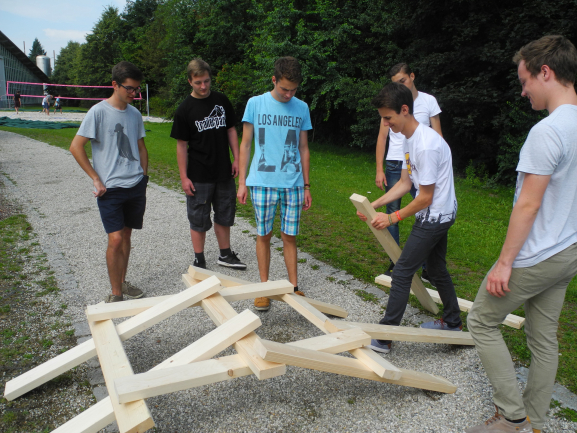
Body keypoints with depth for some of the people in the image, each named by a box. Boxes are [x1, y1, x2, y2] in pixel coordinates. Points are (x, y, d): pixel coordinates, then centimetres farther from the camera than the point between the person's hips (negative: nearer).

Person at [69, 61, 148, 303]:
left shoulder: (135, 114, 10)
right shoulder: (99, 112, -8)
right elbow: (76, 147, -9)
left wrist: (143, 177, 12)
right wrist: (96, 179, -10)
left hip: (136, 186, 6)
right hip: (110, 189, -5)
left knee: (126, 235, 13)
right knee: (115, 239, -9)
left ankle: (122, 282, 28)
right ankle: (116, 294, 3)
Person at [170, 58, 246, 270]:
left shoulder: (221, 100, 4)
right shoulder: (185, 109, -7)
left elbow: (231, 130, 11)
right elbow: (182, 145, -6)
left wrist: (236, 158, 4)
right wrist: (184, 177, -9)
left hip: (224, 172, 4)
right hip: (198, 175, -4)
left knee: (224, 215, 15)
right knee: (198, 220, 6)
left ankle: (225, 254, 32)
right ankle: (199, 260, 20)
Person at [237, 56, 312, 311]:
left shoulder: (301, 108, 7)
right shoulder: (255, 104, 2)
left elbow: (304, 149, 12)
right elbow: (245, 144, 4)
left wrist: (306, 186, 11)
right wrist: (242, 182, 0)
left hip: (293, 183, 2)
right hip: (262, 182, -1)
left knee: (289, 236, 6)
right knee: (264, 235, 4)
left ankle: (294, 287, 19)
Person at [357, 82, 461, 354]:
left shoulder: (426, 146, -27)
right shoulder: (410, 139, 4)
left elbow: (425, 197, -22)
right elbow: (405, 183, 8)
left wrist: (393, 218, -13)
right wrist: (374, 205, 0)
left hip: (434, 216, -10)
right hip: (439, 216, 10)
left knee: (402, 273, -6)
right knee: (436, 268, 22)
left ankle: (384, 337, 3)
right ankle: (453, 323, 41)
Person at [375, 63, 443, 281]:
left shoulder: (428, 101, 3)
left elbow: (437, 137, 4)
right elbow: (382, 137, 6)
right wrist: (379, 170, -1)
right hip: (395, 166, 1)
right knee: (392, 215, 3)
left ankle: (426, 267, 7)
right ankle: (394, 263, 15)